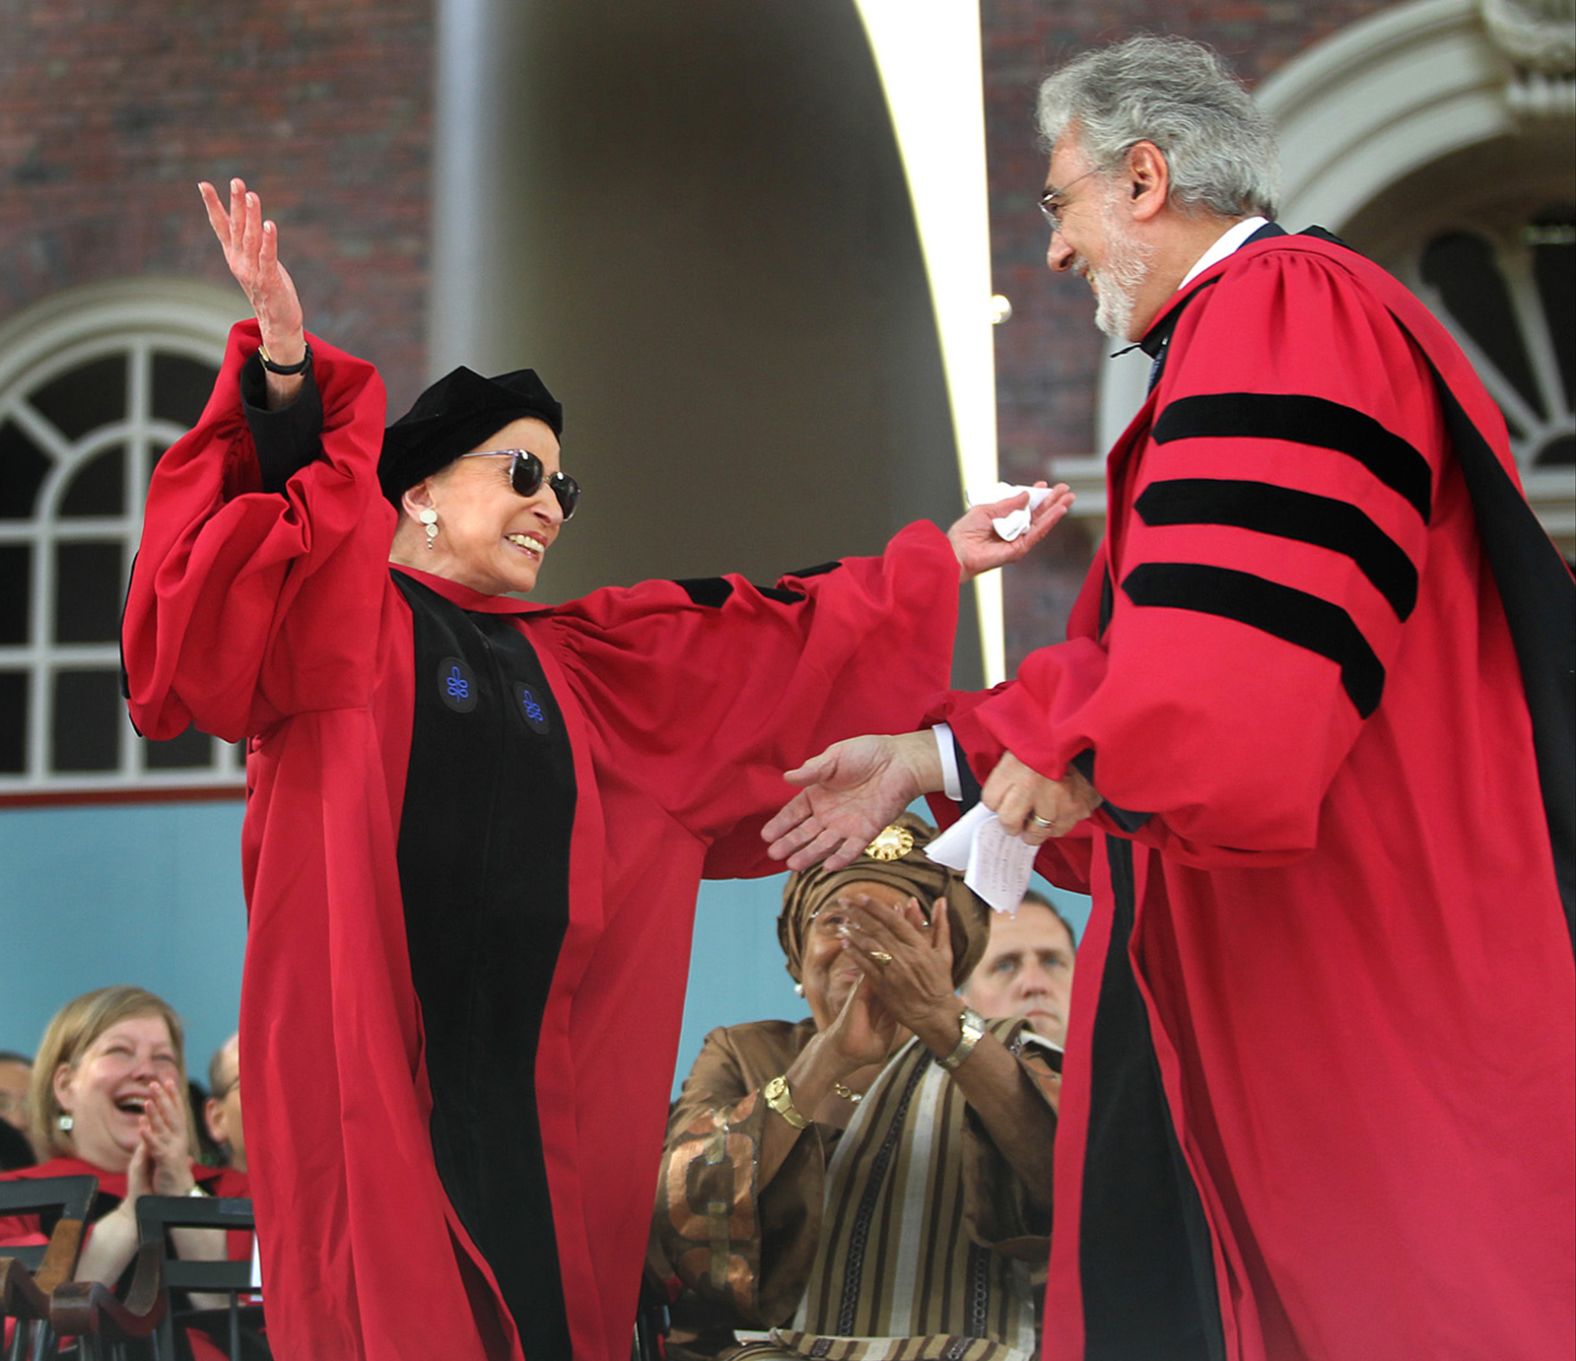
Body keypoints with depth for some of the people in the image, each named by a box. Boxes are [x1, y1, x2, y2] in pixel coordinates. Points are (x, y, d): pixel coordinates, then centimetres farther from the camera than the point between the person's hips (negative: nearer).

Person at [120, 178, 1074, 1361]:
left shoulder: (572, 664, 20)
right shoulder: (340, 620, 4)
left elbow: (773, 654, 24)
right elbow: (283, 541, -16)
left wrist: (935, 567, 24)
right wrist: (288, 369, -32)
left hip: (532, 1082, 6)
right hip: (367, 1068, -6)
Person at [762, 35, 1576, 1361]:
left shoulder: (1286, 311, -12)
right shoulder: (1241, 329, 23)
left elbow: (1254, 613, -26)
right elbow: (1137, 656, 24)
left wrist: (1080, 759, -14)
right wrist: (929, 758, 19)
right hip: (1251, 955, 10)